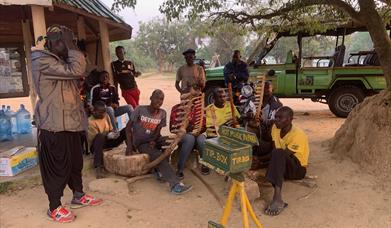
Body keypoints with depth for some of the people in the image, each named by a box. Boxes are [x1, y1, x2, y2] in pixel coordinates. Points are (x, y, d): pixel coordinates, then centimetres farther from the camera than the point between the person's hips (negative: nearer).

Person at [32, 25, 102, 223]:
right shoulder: (43, 61, -15)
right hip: (55, 125, -9)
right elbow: (76, 70, -25)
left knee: (76, 161, 17)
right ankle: (54, 207, 17)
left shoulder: (61, 61, 17)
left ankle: (78, 196, 33)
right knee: (57, 166, 1)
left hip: (71, 122, 9)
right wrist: (70, 45, -17)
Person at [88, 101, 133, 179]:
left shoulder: (106, 116, 4)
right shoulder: (91, 121, -16)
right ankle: (98, 167, -47)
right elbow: (93, 139, -18)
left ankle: (130, 150, -21)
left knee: (127, 129, -8)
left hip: (108, 141, 6)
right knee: (100, 136, -43)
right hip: (96, 146, -6)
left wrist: (114, 132, -15)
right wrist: (108, 136, -34)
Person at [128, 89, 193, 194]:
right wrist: (130, 145, -13)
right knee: (159, 156, -30)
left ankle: (161, 170, -15)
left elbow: (158, 131, 0)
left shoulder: (162, 113, 2)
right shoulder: (140, 109, -8)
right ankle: (175, 184, -37)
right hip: (141, 143, -4)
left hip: (153, 141, 4)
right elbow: (129, 127, -6)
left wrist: (154, 141, -20)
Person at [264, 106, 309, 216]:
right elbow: (273, 149, 1)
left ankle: (277, 198, -47)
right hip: (281, 167, 7)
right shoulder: (275, 128, -2)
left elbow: (284, 155, -26)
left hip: (298, 169, -7)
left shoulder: (298, 135, -23)